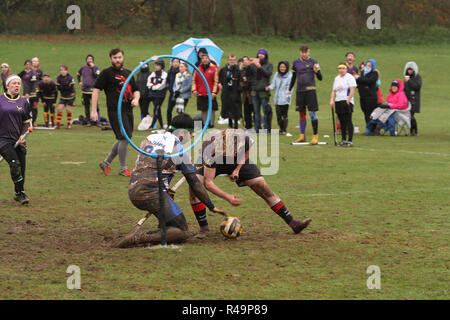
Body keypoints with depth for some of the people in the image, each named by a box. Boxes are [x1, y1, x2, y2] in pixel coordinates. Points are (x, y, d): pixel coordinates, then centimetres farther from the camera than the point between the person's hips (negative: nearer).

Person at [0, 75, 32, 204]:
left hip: (18, 140, 4)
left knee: (21, 167, 1)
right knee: (15, 164, -20)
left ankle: (18, 194, 17)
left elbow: (27, 122, 15)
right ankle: (20, 193, -13)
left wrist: (23, 136, -1)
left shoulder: (23, 102, 9)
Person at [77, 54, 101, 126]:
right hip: (85, 90, 4)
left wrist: (92, 67, -17)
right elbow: (78, 75, 28)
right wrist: (79, 82, 12)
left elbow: (97, 76, -19)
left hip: (93, 90, -4)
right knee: (86, 106, 8)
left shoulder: (96, 68, -1)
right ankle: (88, 121, 16)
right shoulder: (83, 68, 10)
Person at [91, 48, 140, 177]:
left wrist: (136, 99, 2)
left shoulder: (128, 73, 18)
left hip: (128, 110, 7)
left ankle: (106, 163, 27)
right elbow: (96, 89, -6)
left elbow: (136, 90, 26)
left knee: (123, 140, 11)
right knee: (124, 138, -11)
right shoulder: (106, 73, -2)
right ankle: (123, 168, 2)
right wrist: (94, 110, -13)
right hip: (115, 110, -7)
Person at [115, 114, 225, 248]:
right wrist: (211, 206, 13)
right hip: (152, 193, -8)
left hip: (132, 192, 8)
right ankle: (143, 238, -22)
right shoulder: (180, 151, 1)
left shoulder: (149, 139, 18)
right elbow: (194, 183, 4)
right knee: (183, 233, -4)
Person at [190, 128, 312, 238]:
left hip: (239, 161, 2)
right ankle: (203, 228, -13)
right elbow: (208, 182, -41)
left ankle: (292, 223, 5)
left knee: (262, 188, -4)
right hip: (212, 163, -2)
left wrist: (238, 169, -16)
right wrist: (227, 197, -52)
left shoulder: (243, 139, -37)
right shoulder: (210, 152, -45)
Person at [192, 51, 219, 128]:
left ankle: (211, 124, 5)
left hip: (211, 94, -3)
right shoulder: (198, 69, 10)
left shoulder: (214, 69, 0)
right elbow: (194, 80, 14)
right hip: (201, 94, 3)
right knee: (203, 110, 7)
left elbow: (216, 81, -3)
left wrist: (214, 92, -11)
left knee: (212, 110, -1)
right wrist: (194, 90, -1)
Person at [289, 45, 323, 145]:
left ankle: (315, 136, -3)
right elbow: (294, 77, 21)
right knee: (302, 113, 9)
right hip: (300, 91, 4)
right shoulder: (296, 63, 10)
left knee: (312, 113, -7)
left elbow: (320, 78, -2)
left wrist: (316, 71, -21)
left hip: (310, 90, -4)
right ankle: (302, 136, 17)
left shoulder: (313, 62, -1)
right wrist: (289, 89, 20)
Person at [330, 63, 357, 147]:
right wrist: (332, 100, 5)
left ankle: (350, 141, -10)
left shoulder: (350, 77, -6)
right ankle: (343, 140, 14)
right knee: (342, 122, 9)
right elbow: (334, 91, 20)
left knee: (348, 121, -9)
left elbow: (352, 90, -13)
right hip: (338, 102, 7)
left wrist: (348, 100, -20)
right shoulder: (337, 78, 18)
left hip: (347, 102, -7)